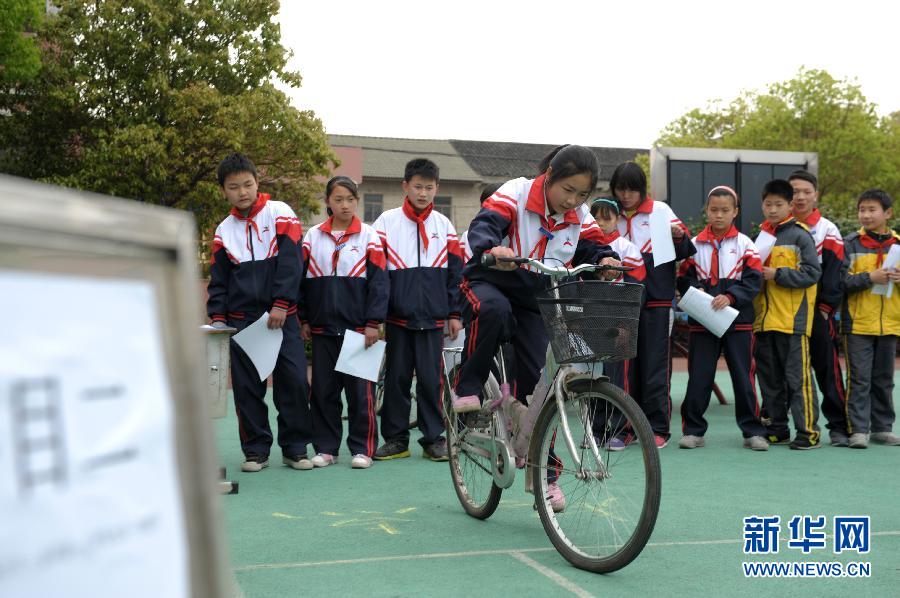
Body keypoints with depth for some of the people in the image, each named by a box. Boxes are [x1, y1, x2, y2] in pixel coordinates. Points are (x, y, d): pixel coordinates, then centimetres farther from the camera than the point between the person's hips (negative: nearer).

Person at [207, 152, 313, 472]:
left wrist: (281, 304, -16)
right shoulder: (224, 231, 10)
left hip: (282, 316, -3)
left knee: (294, 380, -5)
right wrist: (217, 317, 0)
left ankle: (295, 448, 7)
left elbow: (291, 262, -8)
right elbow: (218, 280, 13)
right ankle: (256, 450, 14)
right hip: (241, 319, 3)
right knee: (247, 387, 4)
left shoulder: (280, 213, 0)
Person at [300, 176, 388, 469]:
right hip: (322, 327, 3)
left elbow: (379, 281, -2)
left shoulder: (369, 236, 1)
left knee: (361, 390, 0)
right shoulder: (313, 236, 8)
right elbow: (302, 279, 11)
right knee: (323, 390, 6)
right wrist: (303, 319, 7)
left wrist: (373, 323, -8)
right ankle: (326, 447, 16)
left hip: (359, 327, -2)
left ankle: (362, 448, 9)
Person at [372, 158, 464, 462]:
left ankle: (433, 439, 11)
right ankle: (396, 438, 14)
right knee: (396, 377, 5)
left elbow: (455, 272, 11)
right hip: (397, 316, -1)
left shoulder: (444, 225, 9)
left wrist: (454, 314, 7)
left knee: (431, 378, 1)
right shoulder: (387, 222, 3)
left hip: (432, 317, 1)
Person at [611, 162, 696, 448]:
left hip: (656, 298, -3)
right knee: (626, 365, 4)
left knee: (655, 364, -2)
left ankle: (658, 428, 3)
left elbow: (683, 253, 1)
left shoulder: (660, 210, 4)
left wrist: (679, 237, -19)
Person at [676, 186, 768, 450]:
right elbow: (683, 278, 6)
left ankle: (752, 431, 12)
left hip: (738, 321, -1)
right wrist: (695, 290, -15)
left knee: (743, 377, 3)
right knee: (698, 378, 2)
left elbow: (753, 279, -5)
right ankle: (693, 429, 11)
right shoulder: (695, 244, 7)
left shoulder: (745, 244, 3)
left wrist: (730, 296, -18)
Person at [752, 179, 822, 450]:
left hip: (793, 318, -6)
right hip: (763, 318, 6)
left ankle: (808, 432, -1)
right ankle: (777, 430, 19)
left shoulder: (799, 235, -3)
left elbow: (813, 272, -11)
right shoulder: (760, 235, 15)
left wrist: (777, 274, -15)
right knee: (769, 378, 11)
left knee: (797, 376, -6)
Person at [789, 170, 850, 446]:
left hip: (818, 312, -2)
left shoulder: (828, 230, 3)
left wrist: (826, 307, -10)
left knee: (827, 368, -2)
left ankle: (838, 426, 4)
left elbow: (835, 272, -2)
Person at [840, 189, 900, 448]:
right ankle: (858, 430, 1)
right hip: (858, 323, -3)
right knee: (859, 379, -3)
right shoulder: (850, 244, -1)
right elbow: (841, 281, -9)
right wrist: (870, 277, -20)